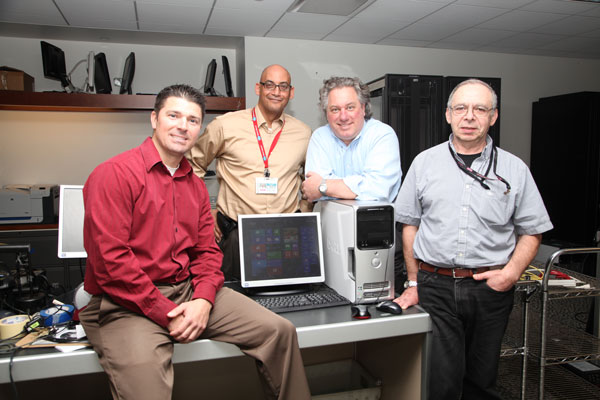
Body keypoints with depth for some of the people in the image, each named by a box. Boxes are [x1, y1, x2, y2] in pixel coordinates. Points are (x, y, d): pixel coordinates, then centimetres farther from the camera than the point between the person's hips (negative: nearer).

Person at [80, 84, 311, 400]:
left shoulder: (196, 185, 14)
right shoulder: (116, 173, -9)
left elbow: (207, 252, 13)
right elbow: (109, 259, -16)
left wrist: (203, 300, -7)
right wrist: (166, 312, -17)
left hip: (189, 292, 7)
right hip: (126, 304, -6)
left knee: (280, 331, -1)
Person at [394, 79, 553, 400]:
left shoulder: (514, 169, 5)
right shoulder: (425, 162, 5)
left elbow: (531, 232, 8)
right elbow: (409, 225, 8)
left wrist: (511, 273, -9)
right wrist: (414, 282, 6)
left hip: (491, 289, 1)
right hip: (435, 287, -1)